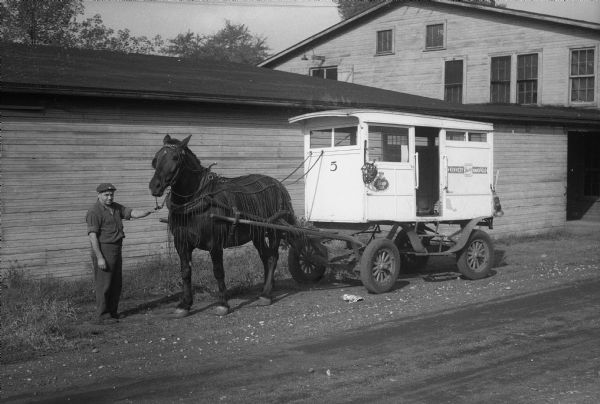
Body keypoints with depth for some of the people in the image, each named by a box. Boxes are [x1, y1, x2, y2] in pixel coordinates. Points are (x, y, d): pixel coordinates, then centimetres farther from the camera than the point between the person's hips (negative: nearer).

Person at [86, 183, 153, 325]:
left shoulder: (116, 207, 11)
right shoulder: (94, 212, -14)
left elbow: (132, 213, 3)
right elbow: (92, 236, -18)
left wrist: (148, 211, -17)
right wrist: (99, 257, -22)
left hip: (116, 251, 8)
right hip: (103, 250, -8)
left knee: (116, 284, 15)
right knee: (104, 285, -3)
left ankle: (112, 312, 26)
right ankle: (102, 317, 3)